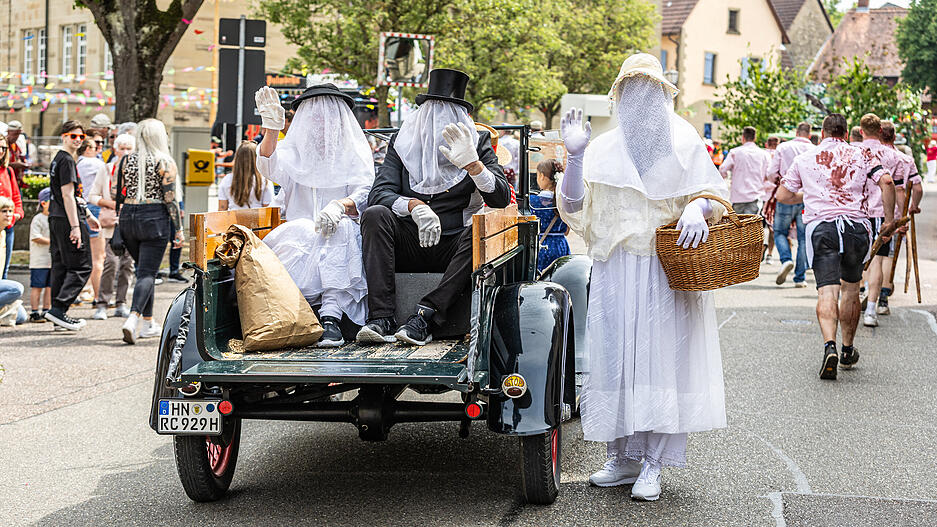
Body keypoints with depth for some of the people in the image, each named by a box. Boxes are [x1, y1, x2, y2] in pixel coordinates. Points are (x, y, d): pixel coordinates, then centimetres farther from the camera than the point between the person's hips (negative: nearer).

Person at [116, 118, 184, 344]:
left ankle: (148, 324, 22)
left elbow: (119, 195, 10)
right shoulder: (165, 163, -6)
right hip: (155, 219, -5)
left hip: (128, 217, 5)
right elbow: (170, 199, -8)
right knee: (147, 273, -5)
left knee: (145, 270, 18)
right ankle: (133, 319, -25)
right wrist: (178, 230, -3)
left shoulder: (126, 160, 6)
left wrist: (120, 220, 19)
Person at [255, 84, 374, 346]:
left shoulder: (355, 151, 13)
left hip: (343, 235, -1)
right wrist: (272, 127, -20)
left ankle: (331, 315, -46)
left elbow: (366, 195, -3)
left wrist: (341, 205, -26)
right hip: (300, 237, 1)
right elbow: (270, 168, -5)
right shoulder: (294, 151, 17)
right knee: (301, 231, -34)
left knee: (339, 228, -35)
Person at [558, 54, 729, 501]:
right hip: (615, 271, 2)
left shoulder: (684, 144, 9)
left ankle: (652, 464, -1)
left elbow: (714, 193, 8)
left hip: (670, 272, -2)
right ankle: (620, 458, 9)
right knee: (613, 358, 0)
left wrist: (698, 208, -15)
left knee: (662, 357, -6)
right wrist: (574, 155, -9)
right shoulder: (602, 150, 12)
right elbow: (573, 208, 3)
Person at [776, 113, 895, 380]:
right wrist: (890, 219, 5)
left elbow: (782, 195, 14)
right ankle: (848, 351, 26)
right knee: (851, 290, 17)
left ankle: (830, 345, -31)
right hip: (857, 225, 1)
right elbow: (886, 182, -2)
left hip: (821, 226, -1)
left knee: (827, 291, -9)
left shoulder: (804, 159, 12)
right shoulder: (861, 156, 12)